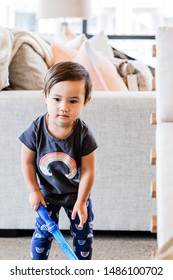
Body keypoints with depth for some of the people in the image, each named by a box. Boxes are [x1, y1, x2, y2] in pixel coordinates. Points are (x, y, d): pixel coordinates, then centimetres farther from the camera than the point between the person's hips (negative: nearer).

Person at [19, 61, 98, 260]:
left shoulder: (84, 135, -28)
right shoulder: (36, 130, -26)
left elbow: (88, 170, -18)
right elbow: (27, 162, -11)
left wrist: (81, 201, -14)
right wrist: (34, 191, -9)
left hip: (76, 193, 0)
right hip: (47, 193, 0)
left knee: (83, 234, 13)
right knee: (43, 233, 9)